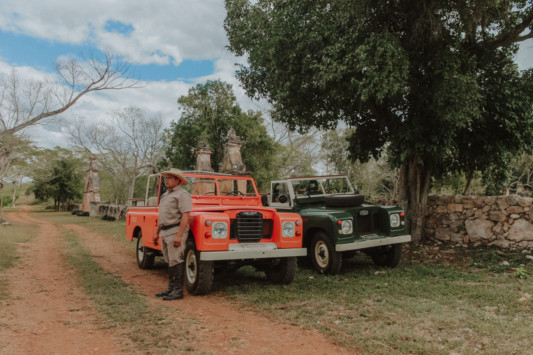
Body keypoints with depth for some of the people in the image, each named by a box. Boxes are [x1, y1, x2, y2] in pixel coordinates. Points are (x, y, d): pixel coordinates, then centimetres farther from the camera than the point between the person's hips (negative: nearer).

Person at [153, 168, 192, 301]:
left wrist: (179, 236, -23)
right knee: (169, 261, 14)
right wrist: (157, 232, 20)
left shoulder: (182, 194, -11)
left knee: (176, 261, -7)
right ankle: (171, 288, 22)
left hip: (176, 231, -9)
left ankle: (178, 291, -1)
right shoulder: (165, 195, 18)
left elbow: (185, 216, -18)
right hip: (165, 232, 9)